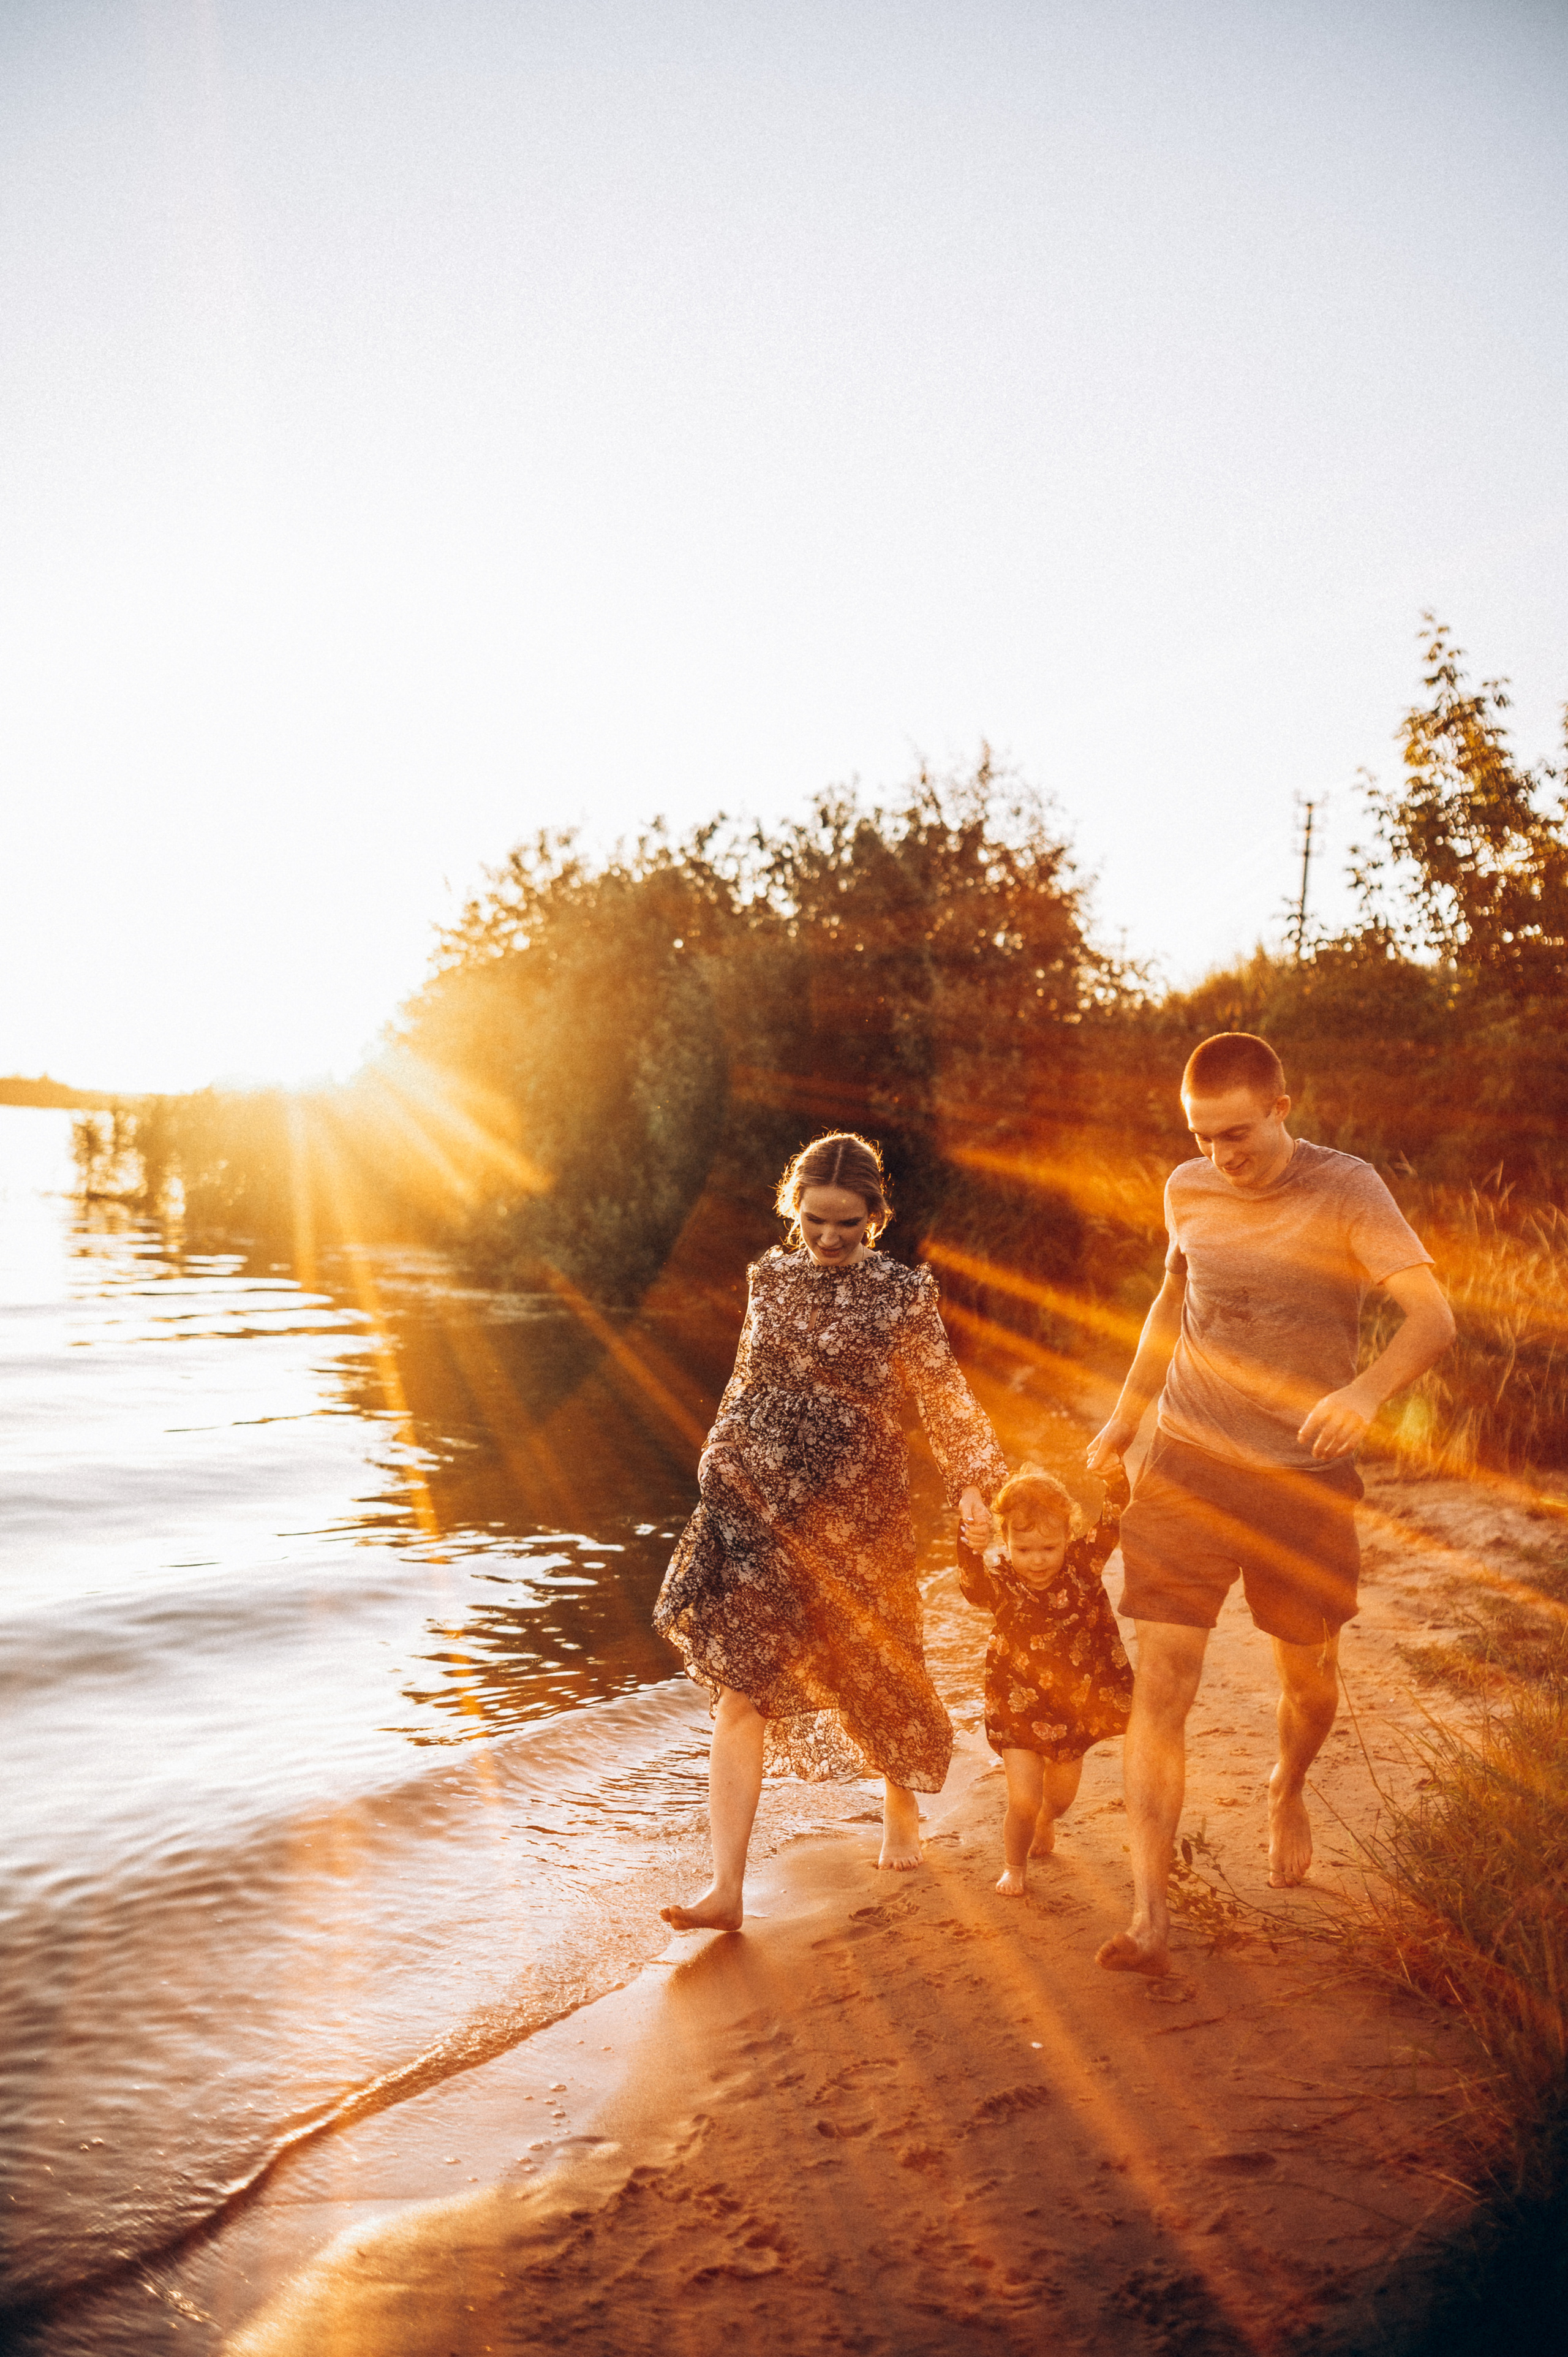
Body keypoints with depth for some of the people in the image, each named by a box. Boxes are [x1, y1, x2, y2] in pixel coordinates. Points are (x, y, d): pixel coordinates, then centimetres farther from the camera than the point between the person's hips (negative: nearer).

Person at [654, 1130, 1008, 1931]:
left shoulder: (901, 1292, -2)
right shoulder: (769, 1277, 7)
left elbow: (943, 1396, 0)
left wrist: (974, 1486, -6)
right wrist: (724, 1464, 21)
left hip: (853, 1513, -2)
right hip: (753, 1505, 2)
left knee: (873, 1673, 14)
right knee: (739, 1688, -6)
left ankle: (901, 1809, 44)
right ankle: (726, 1888, -4)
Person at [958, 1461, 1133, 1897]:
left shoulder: (1082, 1564, -11)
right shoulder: (1000, 1579, -18)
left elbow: (1113, 1521, -22)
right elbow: (971, 1581, -39)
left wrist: (1112, 1472, -39)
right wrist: (968, 1538, -57)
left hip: (1077, 1703, 3)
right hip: (1019, 1709, -3)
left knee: (1061, 1793, 21)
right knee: (1024, 1799, -7)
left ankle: (1045, 1824, 57)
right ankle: (1015, 1867, 22)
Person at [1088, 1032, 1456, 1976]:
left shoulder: (1346, 1190, -10)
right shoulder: (1188, 1191, 2)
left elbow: (1434, 1315, -20)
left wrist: (1364, 1392, -39)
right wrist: (1127, 1414, 20)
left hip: (1306, 1473, -1)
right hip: (1188, 1463, 2)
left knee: (1310, 1676, 15)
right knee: (1162, 1682, -9)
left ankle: (1289, 1791, 50)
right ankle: (1150, 1917, -4)